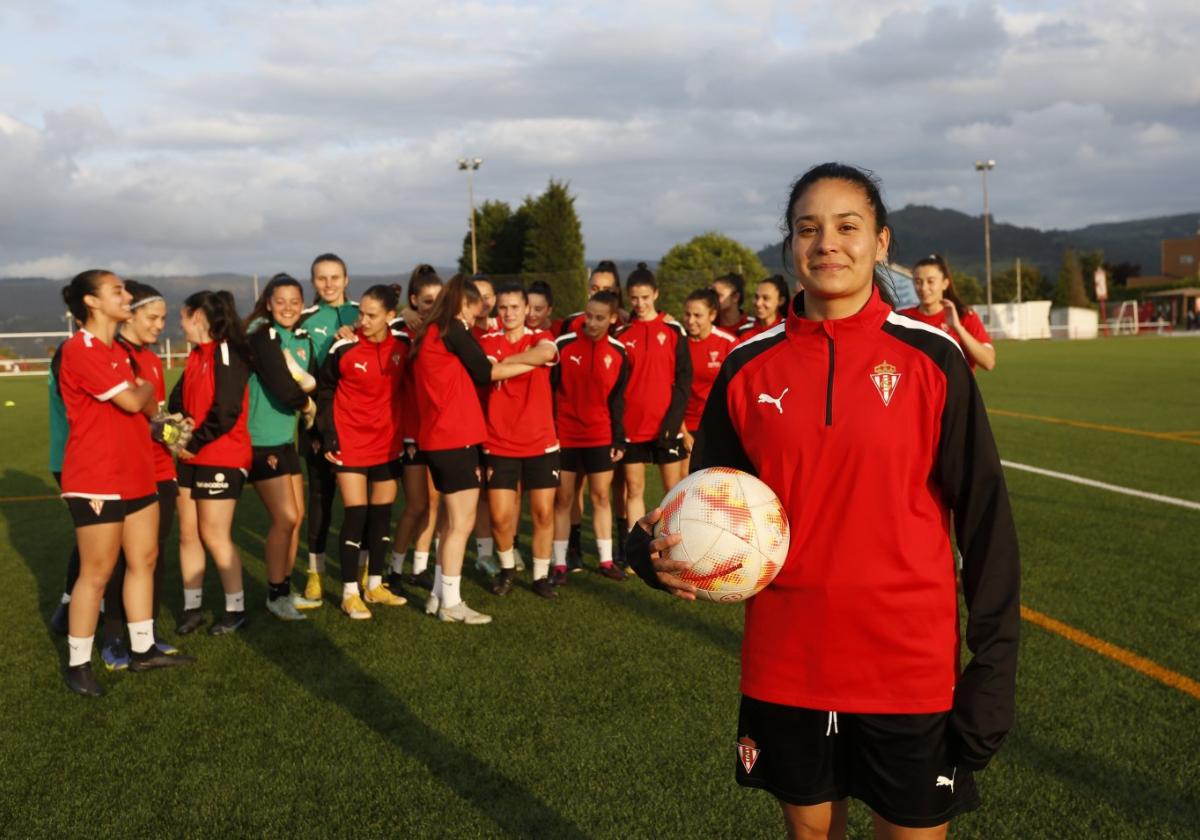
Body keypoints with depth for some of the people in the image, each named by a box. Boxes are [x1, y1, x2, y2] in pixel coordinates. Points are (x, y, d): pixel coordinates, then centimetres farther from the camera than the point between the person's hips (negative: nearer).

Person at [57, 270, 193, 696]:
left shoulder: (119, 351, 14)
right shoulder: (79, 350, -16)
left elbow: (146, 405, 15)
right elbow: (131, 400, -19)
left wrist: (143, 393, -6)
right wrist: (144, 388, 1)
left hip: (137, 474, 9)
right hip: (97, 480, -9)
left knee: (144, 559, 13)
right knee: (96, 572, -1)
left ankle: (143, 650, 24)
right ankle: (78, 665, 12)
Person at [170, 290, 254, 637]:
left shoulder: (227, 353, -14)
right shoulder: (196, 356, 13)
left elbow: (225, 413, -20)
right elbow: (180, 401, 12)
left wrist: (193, 443, -13)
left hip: (221, 457, -8)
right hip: (191, 457, 8)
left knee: (215, 536, -3)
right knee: (188, 533, 8)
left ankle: (236, 608, 10)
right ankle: (192, 607, 18)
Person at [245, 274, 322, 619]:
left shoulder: (303, 339, 9)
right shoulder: (261, 337, -14)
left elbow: (315, 384, 1)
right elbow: (282, 390, -23)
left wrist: (303, 382, -20)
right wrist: (307, 403, -5)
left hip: (287, 438, 8)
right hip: (261, 441, -8)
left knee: (297, 516, 11)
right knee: (285, 518, -7)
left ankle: (286, 589, 24)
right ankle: (275, 596, 7)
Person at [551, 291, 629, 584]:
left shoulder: (618, 353, 0)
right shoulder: (564, 345, -8)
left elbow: (617, 399, 7)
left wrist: (619, 439, 4)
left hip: (601, 437, 2)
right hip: (564, 436, -2)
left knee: (601, 496, 8)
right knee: (563, 499, 4)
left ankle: (606, 560, 19)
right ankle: (559, 564, 11)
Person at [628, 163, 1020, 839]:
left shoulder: (929, 357, -6)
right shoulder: (750, 366, 0)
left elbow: (984, 514, -6)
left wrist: (992, 669, -9)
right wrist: (660, 551, -14)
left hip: (910, 665, -2)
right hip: (786, 667, 2)